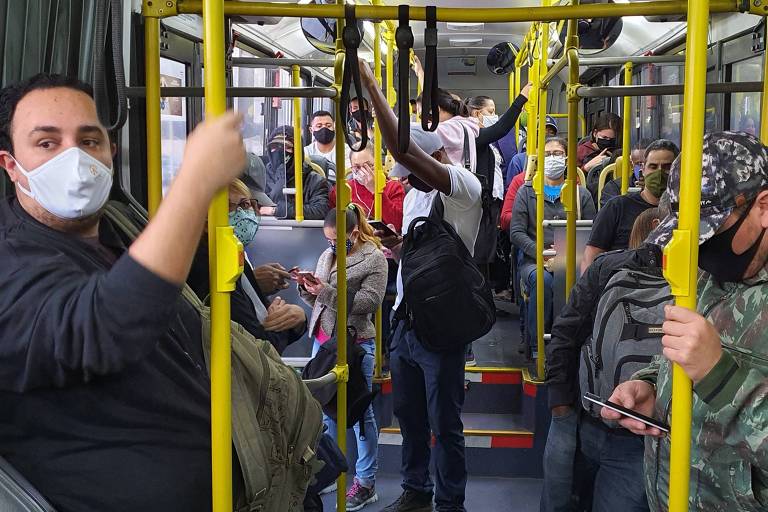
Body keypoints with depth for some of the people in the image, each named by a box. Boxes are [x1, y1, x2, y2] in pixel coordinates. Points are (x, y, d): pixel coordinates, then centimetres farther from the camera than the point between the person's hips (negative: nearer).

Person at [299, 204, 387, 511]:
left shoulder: (374, 258, -6)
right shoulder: (327, 254, 13)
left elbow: (370, 301, -17)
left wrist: (328, 291, -20)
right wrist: (307, 288, -4)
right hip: (323, 339, 6)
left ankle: (366, 482, 11)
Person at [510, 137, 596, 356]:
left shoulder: (582, 194, 17)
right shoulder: (527, 192, 15)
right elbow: (516, 233, 5)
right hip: (533, 260, 0)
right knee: (542, 279, -36)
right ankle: (536, 347, -25)